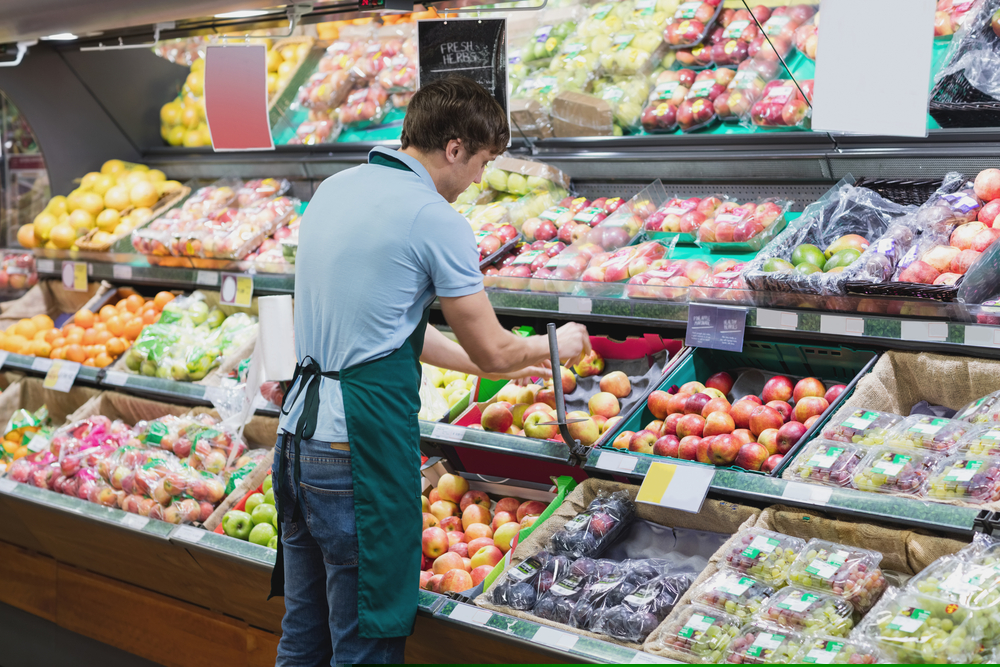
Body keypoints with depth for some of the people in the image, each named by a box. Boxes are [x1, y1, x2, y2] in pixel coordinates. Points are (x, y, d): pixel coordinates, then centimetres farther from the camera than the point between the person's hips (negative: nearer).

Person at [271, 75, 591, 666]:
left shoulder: (334, 190, 13)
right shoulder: (437, 220, -12)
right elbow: (493, 351, -5)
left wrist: (496, 362, 27)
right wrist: (554, 346, 16)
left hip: (300, 433, 9)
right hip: (363, 443, -8)